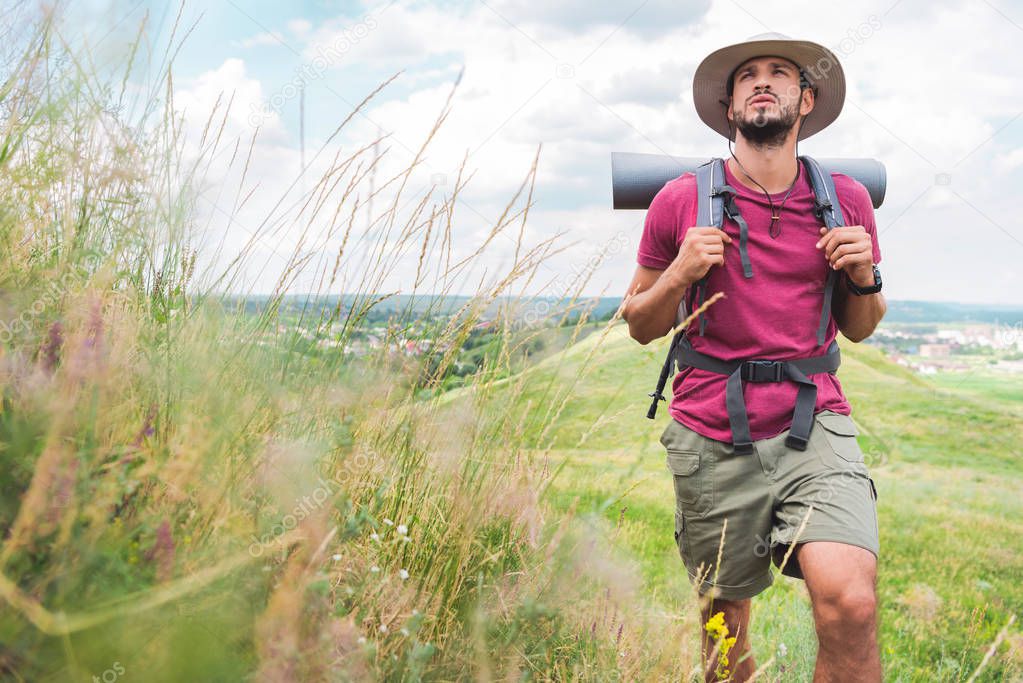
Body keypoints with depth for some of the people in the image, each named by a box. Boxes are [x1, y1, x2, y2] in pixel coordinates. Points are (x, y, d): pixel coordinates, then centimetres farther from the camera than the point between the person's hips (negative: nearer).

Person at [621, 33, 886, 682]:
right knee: (724, 617, 13)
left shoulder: (846, 198, 5)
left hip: (815, 427, 0)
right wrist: (679, 275, -11)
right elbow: (640, 326, 8)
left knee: (851, 604, -23)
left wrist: (864, 278, -4)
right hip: (711, 440, 0)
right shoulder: (681, 200, 0)